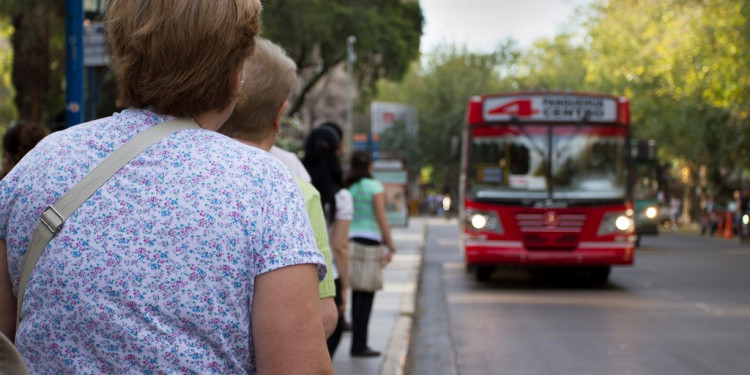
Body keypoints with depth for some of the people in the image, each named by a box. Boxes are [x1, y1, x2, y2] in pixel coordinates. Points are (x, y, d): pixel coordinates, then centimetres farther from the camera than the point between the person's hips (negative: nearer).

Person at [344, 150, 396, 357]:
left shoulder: (346, 187, 9)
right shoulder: (374, 186, -5)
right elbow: (381, 219, -11)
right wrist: (391, 247, -10)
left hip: (350, 239, 5)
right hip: (369, 241, -5)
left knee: (356, 295, 14)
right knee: (366, 296, -1)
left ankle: (357, 342, 17)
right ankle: (359, 345, -2)